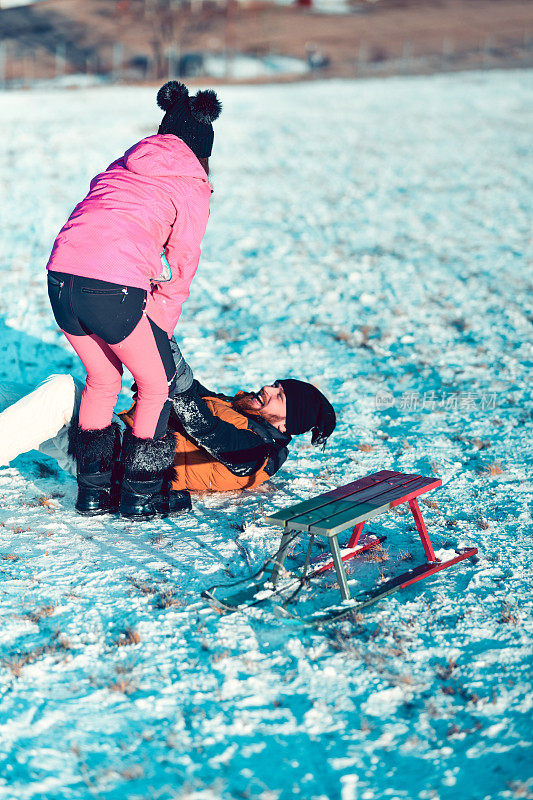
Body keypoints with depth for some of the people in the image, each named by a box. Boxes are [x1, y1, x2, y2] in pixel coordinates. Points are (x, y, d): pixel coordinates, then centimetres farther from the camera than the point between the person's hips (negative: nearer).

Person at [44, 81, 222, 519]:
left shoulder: (122, 166, 28)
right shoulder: (193, 187, 11)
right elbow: (179, 273, 12)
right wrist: (158, 334, 24)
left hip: (61, 275, 6)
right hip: (114, 287, -6)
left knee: (101, 379, 27)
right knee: (157, 384, 17)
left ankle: (92, 490, 31)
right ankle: (140, 493, 23)